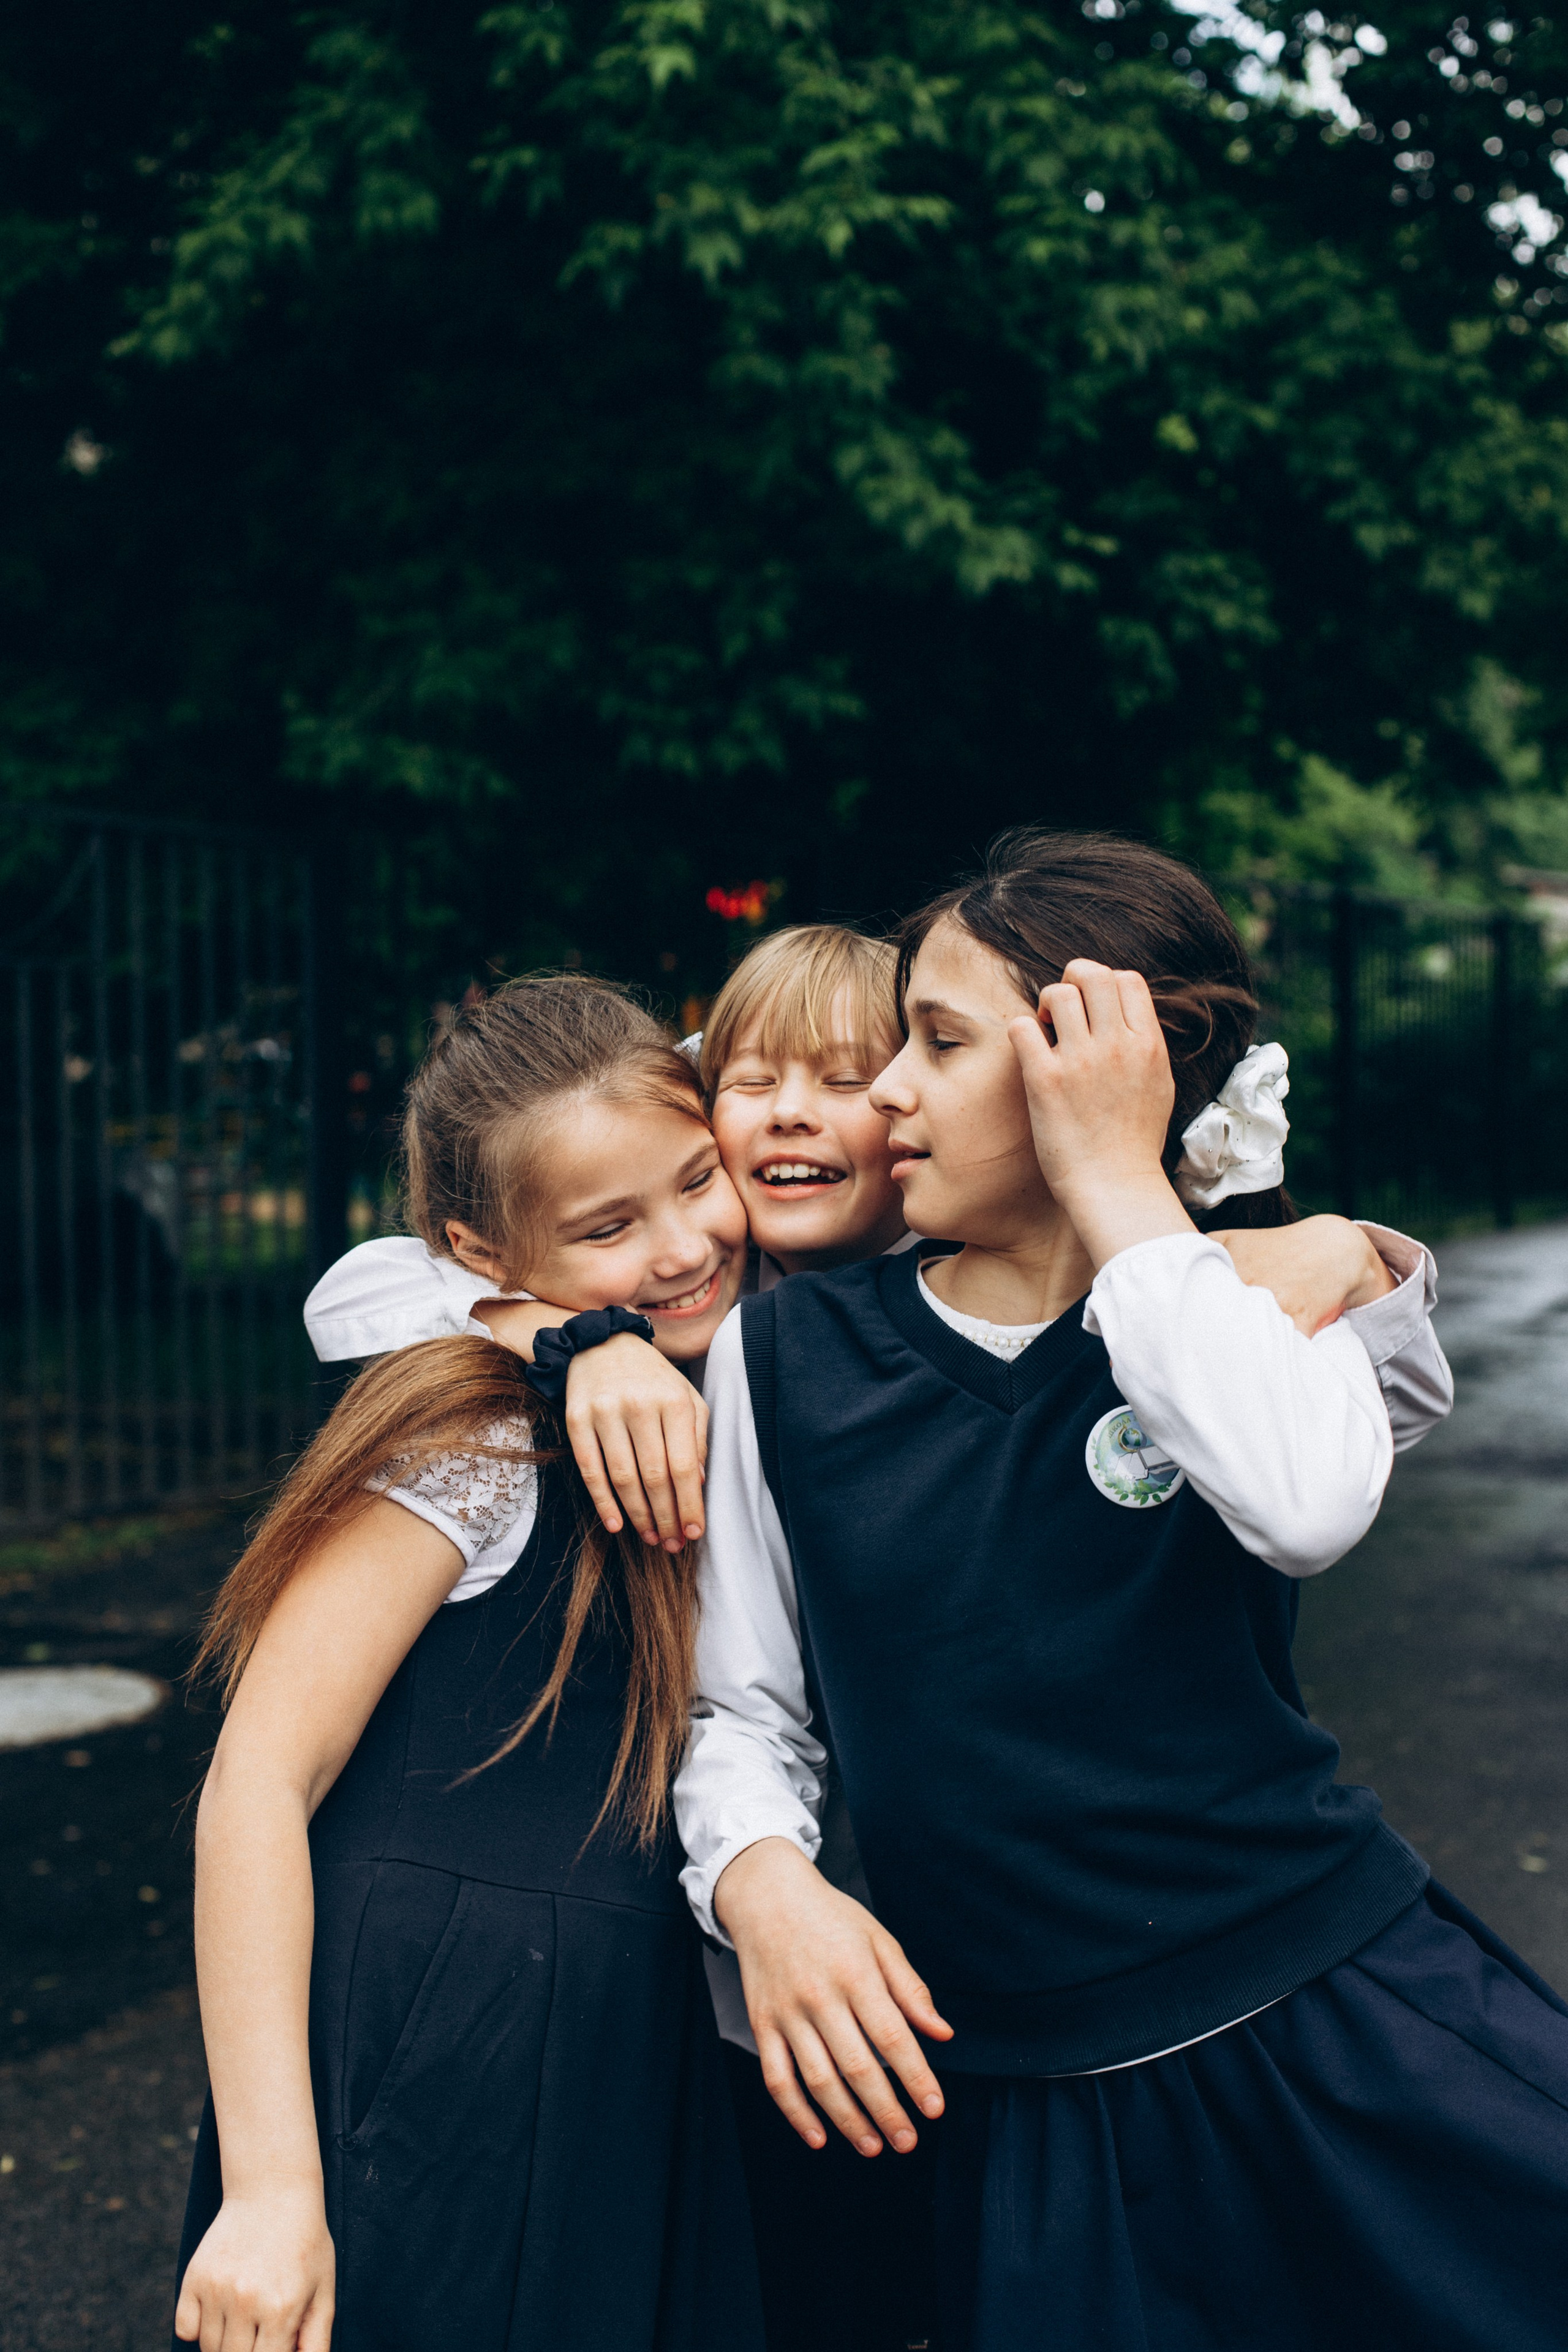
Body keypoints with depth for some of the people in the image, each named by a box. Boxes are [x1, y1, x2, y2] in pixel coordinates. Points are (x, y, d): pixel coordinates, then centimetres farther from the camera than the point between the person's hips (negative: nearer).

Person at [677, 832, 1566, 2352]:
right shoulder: (787, 1356, 2)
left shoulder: (1250, 1297, 0)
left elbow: (1307, 1507, -24)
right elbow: (746, 1708, 7)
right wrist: (760, 1878, -14)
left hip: (1356, 2030, -1)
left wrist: (1117, 1183, -17)